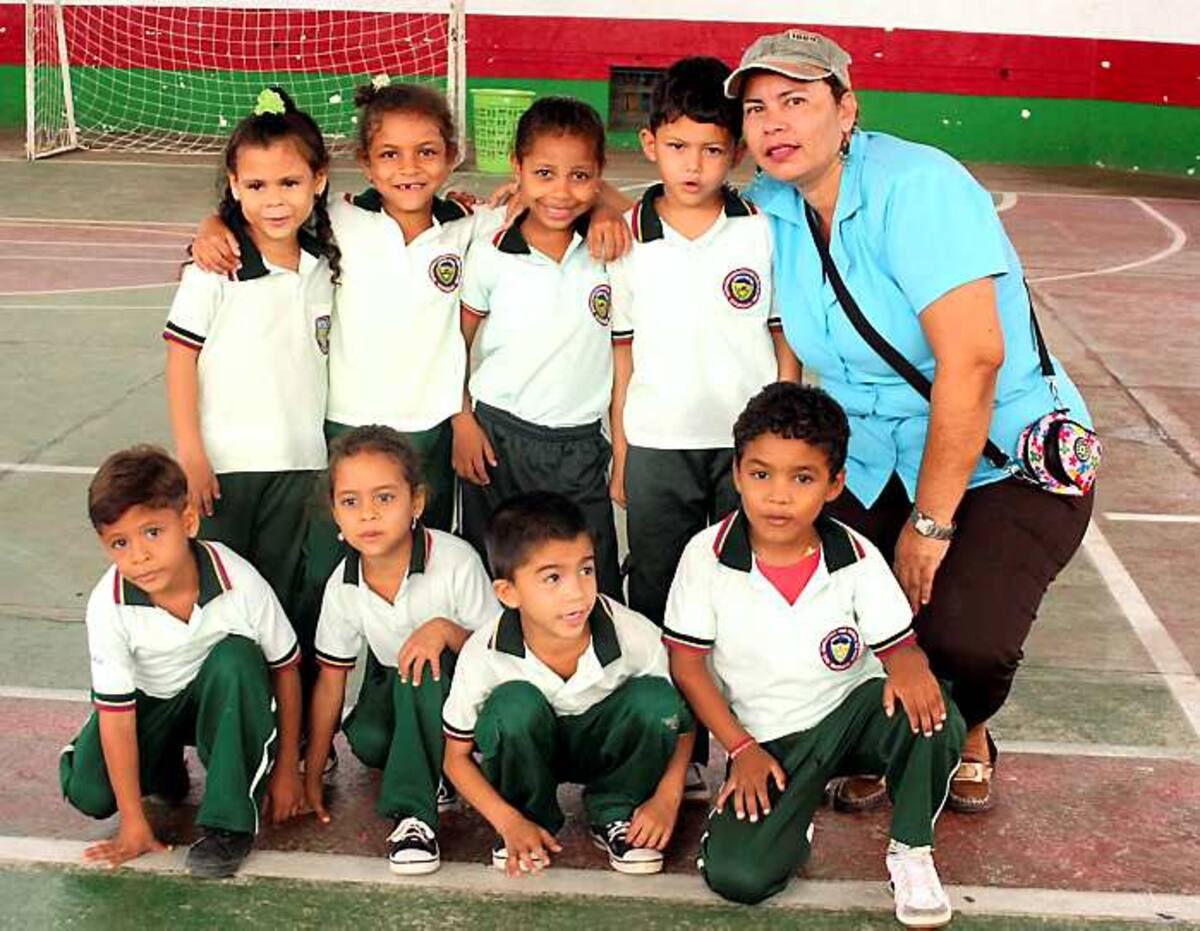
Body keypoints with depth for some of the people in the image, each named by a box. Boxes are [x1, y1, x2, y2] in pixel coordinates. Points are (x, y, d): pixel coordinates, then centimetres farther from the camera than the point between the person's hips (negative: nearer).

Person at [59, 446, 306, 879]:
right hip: (149, 699, 1)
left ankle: (229, 822, -24)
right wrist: (134, 823, -20)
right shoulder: (108, 606, -28)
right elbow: (116, 714, -22)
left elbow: (285, 670, -16)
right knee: (88, 794, -19)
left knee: (238, 657, -35)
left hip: (225, 696, -1)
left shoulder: (239, 581, -30)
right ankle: (164, 762, 16)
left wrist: (287, 770, -9)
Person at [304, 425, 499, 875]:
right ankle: (433, 775, 0)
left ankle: (414, 811, -31)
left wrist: (445, 629, -36)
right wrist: (311, 776, -3)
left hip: (452, 689, -3)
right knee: (366, 738, -29)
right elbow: (331, 680, -4)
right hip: (391, 688, 4)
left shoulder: (455, 560, -25)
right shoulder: (343, 586, -13)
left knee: (422, 670, -37)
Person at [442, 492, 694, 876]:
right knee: (513, 704, -34)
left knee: (654, 698, -30)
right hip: (528, 751, -1)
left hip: (605, 747, 1)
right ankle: (530, 815, -7)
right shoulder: (485, 655, -27)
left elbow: (679, 718, -9)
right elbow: (457, 756, -12)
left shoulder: (635, 636, -27)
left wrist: (666, 798, -20)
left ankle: (614, 813, -5)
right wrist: (508, 821, -23)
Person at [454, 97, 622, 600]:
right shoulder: (490, 251, -6)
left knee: (592, 591, 4)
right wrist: (462, 421, -1)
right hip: (495, 436, 0)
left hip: (579, 447, 0)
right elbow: (456, 337, 3)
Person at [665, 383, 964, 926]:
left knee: (927, 712, -33)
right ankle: (795, 802, 12)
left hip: (850, 713, 1)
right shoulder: (707, 557, -13)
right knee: (735, 875, -22)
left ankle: (910, 850, -8)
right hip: (765, 740, -1)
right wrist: (742, 749, -10)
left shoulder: (857, 558, -10)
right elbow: (687, 663, -6)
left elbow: (898, 643, -4)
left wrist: (909, 669, -30)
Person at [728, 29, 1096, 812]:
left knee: (962, 633, -25)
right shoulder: (769, 207, -3)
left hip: (1009, 460, -5)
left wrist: (931, 523, -20)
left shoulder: (915, 186, -21)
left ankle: (967, 736, 15)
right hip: (875, 465, 5)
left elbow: (972, 359, -26)